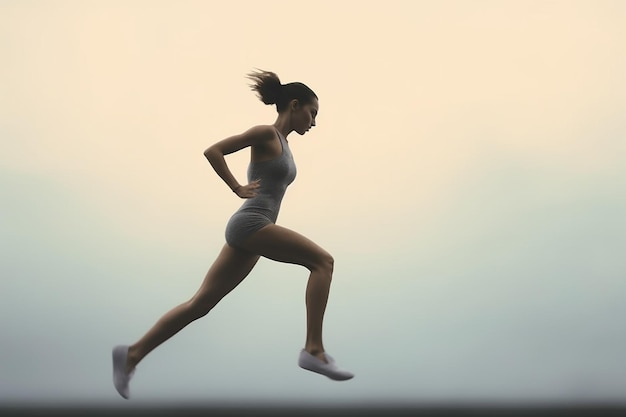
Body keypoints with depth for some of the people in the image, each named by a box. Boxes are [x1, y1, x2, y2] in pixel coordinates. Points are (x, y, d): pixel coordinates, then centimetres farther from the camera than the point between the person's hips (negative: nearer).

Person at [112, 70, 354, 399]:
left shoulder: (281, 141, 21)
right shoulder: (266, 134, -5)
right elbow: (212, 151, -12)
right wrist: (237, 188, -10)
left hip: (252, 229, 9)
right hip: (250, 223, -9)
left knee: (200, 304, 7)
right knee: (322, 260, -15)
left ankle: (133, 353, 11)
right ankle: (314, 350, -19)